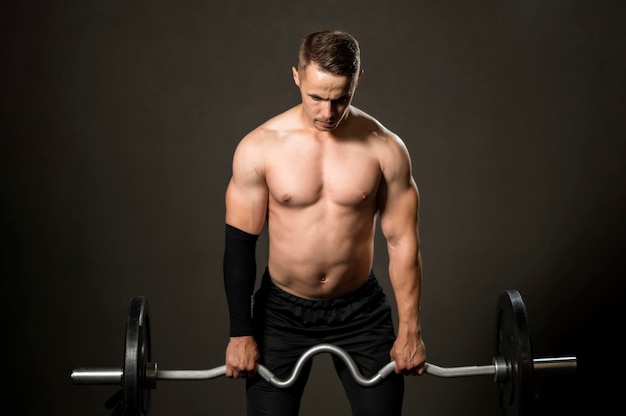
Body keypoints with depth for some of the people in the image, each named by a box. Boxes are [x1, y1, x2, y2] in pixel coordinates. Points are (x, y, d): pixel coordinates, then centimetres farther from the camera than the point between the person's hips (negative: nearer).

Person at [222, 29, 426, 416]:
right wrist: (240, 333, -6)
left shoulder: (385, 149, -11)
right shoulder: (260, 147, -12)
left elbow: (403, 241, -5)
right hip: (282, 311, 0)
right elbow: (240, 241, -7)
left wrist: (410, 330, -4)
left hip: (362, 310, 1)